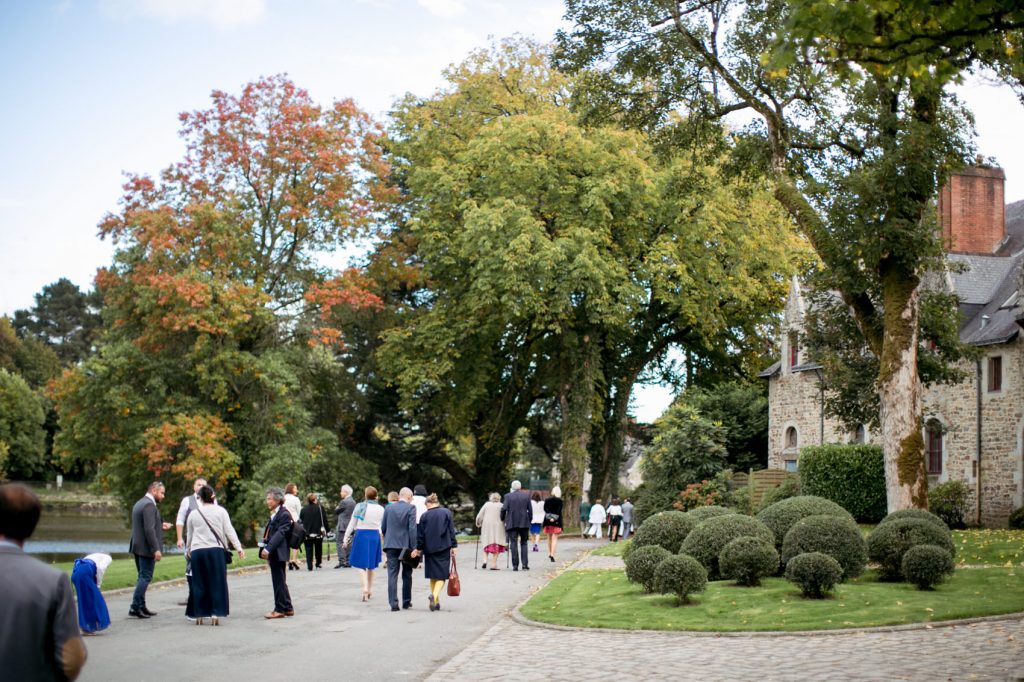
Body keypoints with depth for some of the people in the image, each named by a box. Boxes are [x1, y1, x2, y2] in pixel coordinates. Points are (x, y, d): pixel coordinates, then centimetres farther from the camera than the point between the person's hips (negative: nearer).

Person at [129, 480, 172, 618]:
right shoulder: (149, 505, -16)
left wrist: (160, 526, 19)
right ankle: (135, 607, -7)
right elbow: (149, 529, -22)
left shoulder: (139, 503, 17)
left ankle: (141, 607, 16)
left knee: (143, 577, 14)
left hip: (138, 547, 10)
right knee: (145, 577, -6)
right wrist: (156, 549, -22)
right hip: (147, 548, -10)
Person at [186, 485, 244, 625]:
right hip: (216, 550, -2)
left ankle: (199, 615, 9)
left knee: (199, 583, 8)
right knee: (217, 582, 2)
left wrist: (187, 551, 32)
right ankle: (216, 614, -5)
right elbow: (229, 531, -2)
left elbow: (189, 535, 18)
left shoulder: (193, 514, 8)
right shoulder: (220, 511, 2)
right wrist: (239, 547, 0)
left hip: (197, 551, 2)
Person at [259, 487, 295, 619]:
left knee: (279, 581, -4)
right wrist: (265, 548, 11)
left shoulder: (284, 514, -13)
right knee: (280, 582, 13)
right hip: (273, 553, 10)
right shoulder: (274, 514, 17)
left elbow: (280, 533, -21)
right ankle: (287, 608, 19)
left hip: (278, 553, -10)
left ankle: (280, 609, 1)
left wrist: (268, 549, -27)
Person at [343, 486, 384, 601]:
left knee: (361, 564, 1)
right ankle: (370, 590, 23)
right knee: (371, 565, 16)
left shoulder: (360, 506, -6)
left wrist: (346, 537, 4)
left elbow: (352, 523, -2)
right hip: (375, 535, 3)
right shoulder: (381, 509, 2)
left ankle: (365, 588, -18)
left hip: (361, 535, -3)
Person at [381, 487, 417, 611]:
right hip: (406, 545, -2)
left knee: (392, 574, 0)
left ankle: (393, 603, -7)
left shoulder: (388, 508, 5)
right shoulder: (410, 508, -6)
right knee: (407, 575, 12)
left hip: (391, 545, 2)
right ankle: (406, 602, 19)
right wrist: (413, 547, -11)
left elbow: (383, 528, 8)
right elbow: (412, 528, -12)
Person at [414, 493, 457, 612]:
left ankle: (436, 602, 16)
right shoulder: (446, 513, 0)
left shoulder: (424, 515, -2)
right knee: (442, 574, 1)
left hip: (429, 549, 1)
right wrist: (453, 546, 4)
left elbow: (420, 534, 0)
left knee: (432, 575, 13)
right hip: (444, 548, -1)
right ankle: (435, 595, -24)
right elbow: (451, 531, 0)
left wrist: (419, 548, 7)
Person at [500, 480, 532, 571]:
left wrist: (502, 519, 5)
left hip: (512, 523, -1)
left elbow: (504, 509, -9)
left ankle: (515, 565, -2)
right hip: (524, 523, 1)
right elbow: (530, 510, 3)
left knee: (514, 544, 2)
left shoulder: (508, 496, -2)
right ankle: (525, 564, 1)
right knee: (524, 543, 9)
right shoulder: (526, 496, 4)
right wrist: (529, 520, 12)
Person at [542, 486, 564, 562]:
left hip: (548, 521, 3)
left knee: (549, 537, 19)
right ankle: (552, 554, -16)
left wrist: (549, 517, -13)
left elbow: (545, 509, -8)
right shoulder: (560, 501, -5)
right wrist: (554, 518, -17)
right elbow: (559, 511, -15)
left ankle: (549, 553, 29)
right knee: (555, 538, -3)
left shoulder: (547, 500, 2)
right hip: (556, 521, -3)